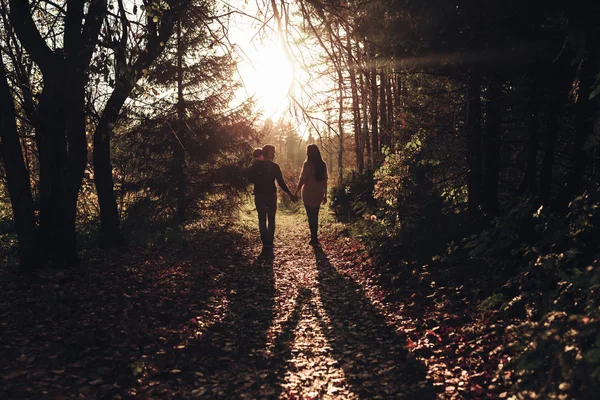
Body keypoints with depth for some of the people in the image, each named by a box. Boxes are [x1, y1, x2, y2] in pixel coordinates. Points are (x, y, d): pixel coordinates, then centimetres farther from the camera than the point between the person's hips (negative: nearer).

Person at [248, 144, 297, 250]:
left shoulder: (256, 164, -3)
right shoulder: (274, 166, -6)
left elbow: (251, 179, -3)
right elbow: (281, 183, -6)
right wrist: (290, 195, 1)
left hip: (259, 195, 1)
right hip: (271, 195, -1)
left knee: (262, 219, 7)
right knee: (271, 219, 10)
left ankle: (265, 242, 2)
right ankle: (269, 242, 6)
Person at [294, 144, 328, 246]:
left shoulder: (307, 164, -12)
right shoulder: (322, 164, 4)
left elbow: (302, 180, -13)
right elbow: (325, 180, 6)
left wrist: (296, 192, -6)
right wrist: (325, 195, 13)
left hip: (308, 194, -5)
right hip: (318, 194, 5)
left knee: (311, 216, 3)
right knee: (315, 216, 17)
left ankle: (314, 239, 6)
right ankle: (314, 238, 24)